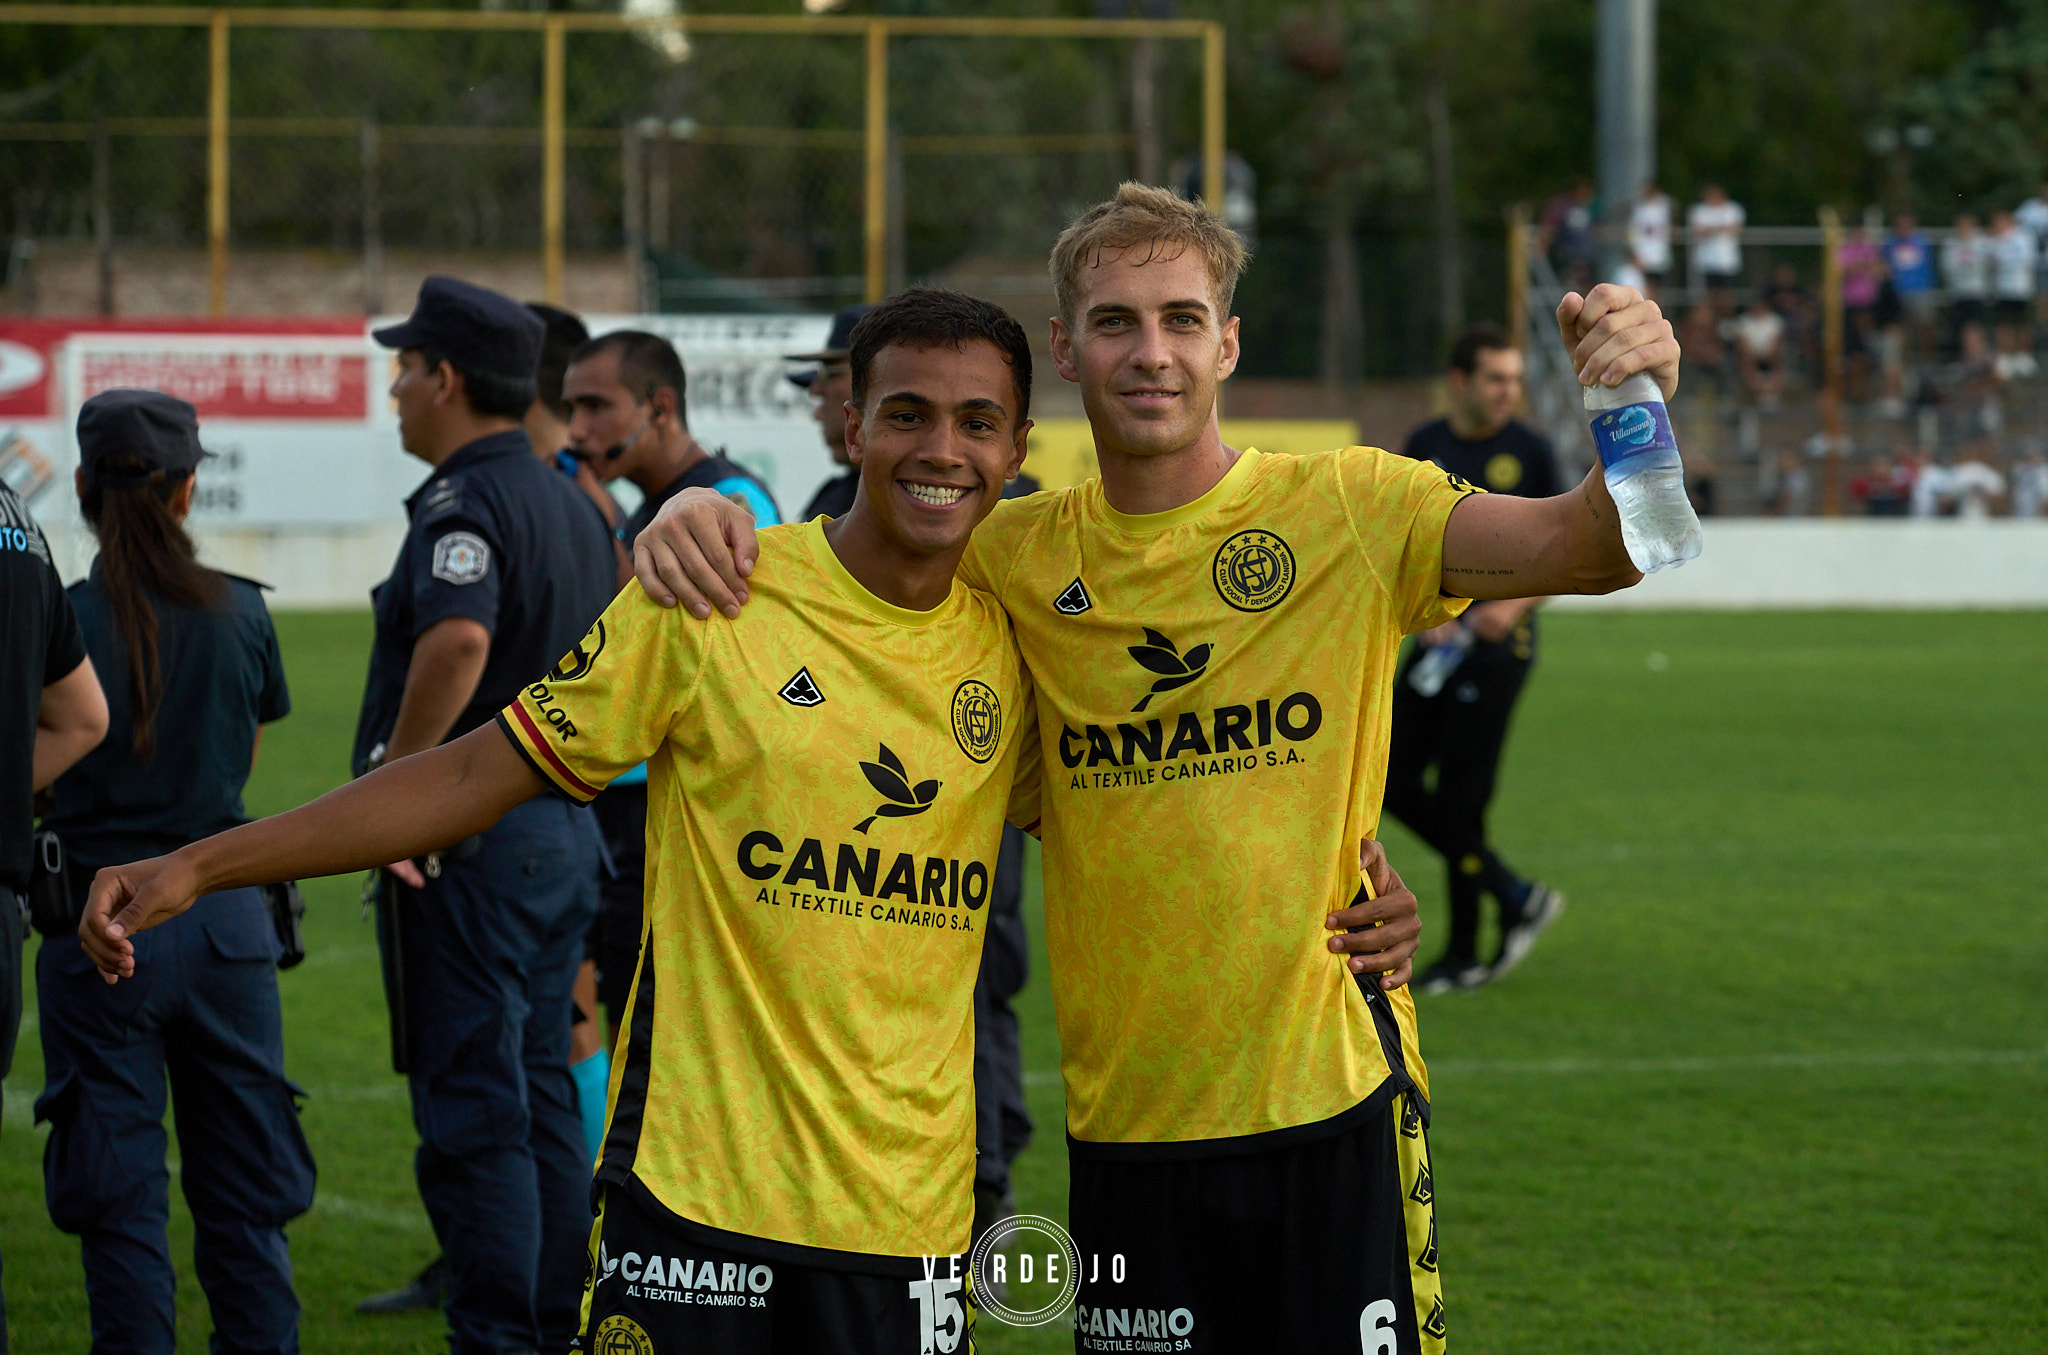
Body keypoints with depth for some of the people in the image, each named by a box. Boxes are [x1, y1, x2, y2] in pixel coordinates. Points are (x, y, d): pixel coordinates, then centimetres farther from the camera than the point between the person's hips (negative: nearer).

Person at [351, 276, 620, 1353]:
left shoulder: (462, 505, -16)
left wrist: (392, 780, -26)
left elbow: (458, 637, -34)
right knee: (541, 1094, 14)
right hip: (563, 829, 9)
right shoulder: (573, 506, 14)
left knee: (470, 1112, -6)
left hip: (463, 843, -9)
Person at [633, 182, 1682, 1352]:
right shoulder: (1022, 556, 5)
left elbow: (1590, 547, -15)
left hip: (1329, 1101, -3)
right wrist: (702, 516, -7)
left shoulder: (1347, 512, -4)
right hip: (1125, 1124, 3)